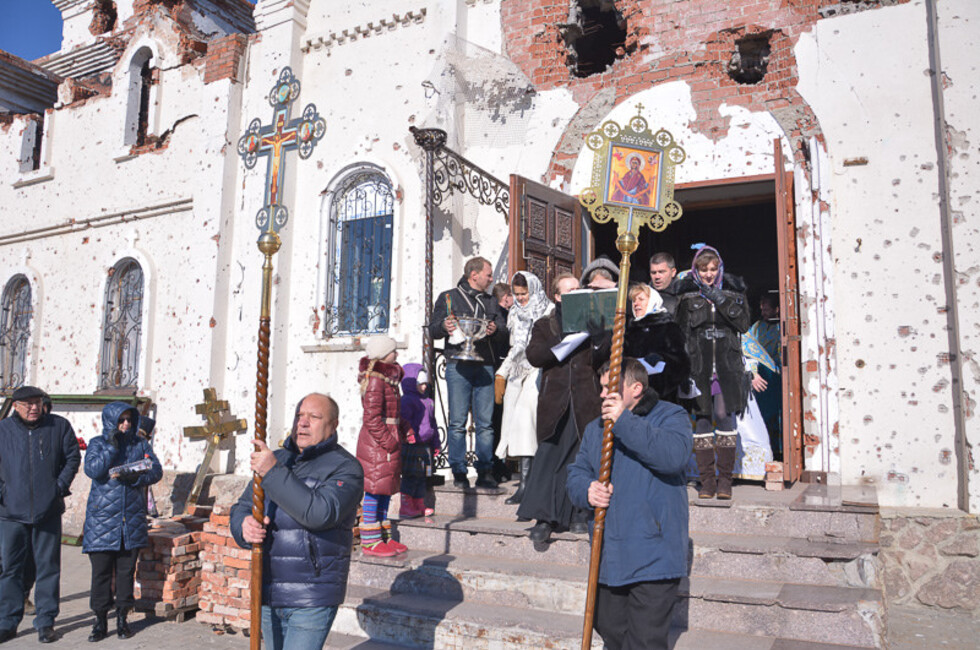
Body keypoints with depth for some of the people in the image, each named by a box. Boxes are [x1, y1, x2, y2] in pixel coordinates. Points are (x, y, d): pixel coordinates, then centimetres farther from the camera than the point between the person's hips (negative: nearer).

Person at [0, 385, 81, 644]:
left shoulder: (59, 426, 1)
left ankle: (45, 622, 16)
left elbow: (73, 457, 6)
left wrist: (61, 486, -3)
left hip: (48, 510, 0)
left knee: (48, 566, 5)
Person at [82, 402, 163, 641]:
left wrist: (132, 477, -15)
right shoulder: (98, 444, 3)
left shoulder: (140, 444, 8)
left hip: (132, 518, 2)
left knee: (126, 570, 7)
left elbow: (156, 471, 0)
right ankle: (100, 621, 15)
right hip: (102, 517, -1)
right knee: (101, 570, 2)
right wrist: (112, 447, -19)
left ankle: (122, 618, 19)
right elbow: (92, 470, -14)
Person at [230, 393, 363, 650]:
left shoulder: (345, 467, -10)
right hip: (269, 593, 7)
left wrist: (273, 473, -25)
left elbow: (321, 513, -26)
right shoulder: (277, 459, 11)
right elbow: (241, 508, 10)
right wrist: (244, 526, -14)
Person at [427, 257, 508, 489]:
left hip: (484, 365, 3)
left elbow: (504, 331, 16)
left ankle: (485, 472, 7)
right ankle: (459, 472, 5)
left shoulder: (491, 302, 21)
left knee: (485, 423, 0)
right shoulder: (448, 297, 11)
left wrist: (495, 330, -6)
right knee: (458, 422, -3)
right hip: (458, 365, -3)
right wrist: (444, 326, -16)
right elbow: (433, 328, 6)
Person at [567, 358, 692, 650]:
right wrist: (587, 490, -12)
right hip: (608, 557, 6)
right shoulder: (595, 428, 14)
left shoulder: (670, 417, -5)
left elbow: (674, 455, -25)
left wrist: (624, 421, -28)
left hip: (653, 558, -6)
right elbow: (576, 473, 12)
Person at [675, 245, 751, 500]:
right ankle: (707, 478, 7)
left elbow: (743, 323, -1)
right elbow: (681, 328, 6)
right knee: (702, 417, 0)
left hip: (727, 363, 0)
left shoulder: (733, 288, 9)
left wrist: (721, 300, -9)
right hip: (698, 363, 0)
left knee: (724, 415, -6)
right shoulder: (687, 292, 6)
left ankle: (725, 478, 5)